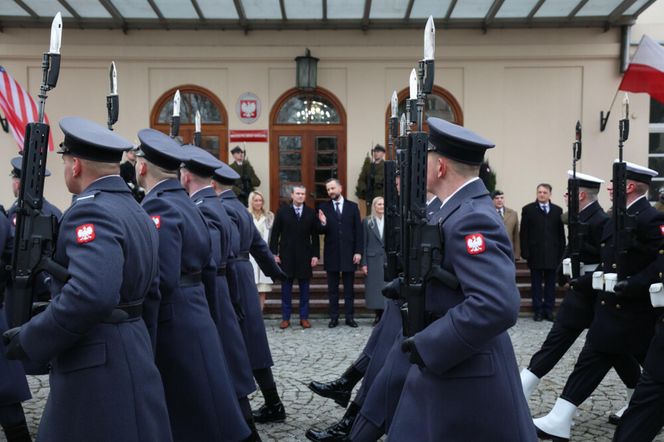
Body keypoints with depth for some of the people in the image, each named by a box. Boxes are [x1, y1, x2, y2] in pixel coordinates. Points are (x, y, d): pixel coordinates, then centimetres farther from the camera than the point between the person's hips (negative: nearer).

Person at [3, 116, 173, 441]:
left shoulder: (91, 211, -16)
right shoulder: (135, 211, 13)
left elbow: (89, 295, -32)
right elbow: (149, 296, 17)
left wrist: (30, 338, -19)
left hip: (97, 369, -9)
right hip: (131, 354, 9)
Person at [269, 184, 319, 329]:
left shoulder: (311, 213, 4)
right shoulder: (282, 211, 2)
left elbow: (315, 236, 4)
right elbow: (275, 234, 1)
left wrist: (315, 255, -1)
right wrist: (274, 253, -5)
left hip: (305, 256, 1)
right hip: (286, 255, -1)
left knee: (304, 288, 6)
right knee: (286, 288, 5)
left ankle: (304, 317, 14)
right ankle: (285, 318, 12)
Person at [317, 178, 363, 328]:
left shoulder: (352, 206, 3)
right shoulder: (324, 207, 4)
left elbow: (358, 230, 2)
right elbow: (321, 231, 0)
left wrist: (358, 251, -5)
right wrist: (323, 223, -22)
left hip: (349, 253, 0)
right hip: (331, 253, 0)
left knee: (349, 288, 6)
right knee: (332, 288, 7)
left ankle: (349, 317, 13)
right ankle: (334, 317, 13)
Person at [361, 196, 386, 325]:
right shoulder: (367, 222, 5)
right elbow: (364, 244, 3)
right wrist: (363, 263, -4)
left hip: (387, 259, 0)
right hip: (373, 260, 0)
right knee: (374, 286, 2)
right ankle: (378, 314, 11)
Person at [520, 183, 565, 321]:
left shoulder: (557, 210, 8)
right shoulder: (528, 209, 2)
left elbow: (561, 233, 6)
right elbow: (524, 233, -1)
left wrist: (561, 252, 0)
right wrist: (525, 252, -8)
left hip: (552, 254, 2)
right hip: (535, 253, -2)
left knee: (550, 283, 5)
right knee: (536, 283, 4)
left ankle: (549, 309, 13)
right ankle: (538, 310, 10)